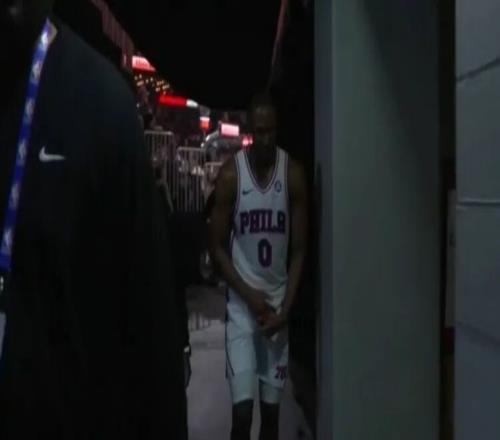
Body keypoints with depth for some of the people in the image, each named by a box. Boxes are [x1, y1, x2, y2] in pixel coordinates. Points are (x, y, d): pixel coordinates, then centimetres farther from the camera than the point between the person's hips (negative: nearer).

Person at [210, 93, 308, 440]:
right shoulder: (231, 174, -7)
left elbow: (299, 250, 0)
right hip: (242, 303, -2)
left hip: (279, 302, 2)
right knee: (242, 408, -6)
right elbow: (218, 247, -2)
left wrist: (286, 307, -8)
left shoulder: (294, 174, -3)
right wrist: (249, 295, -11)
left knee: (272, 407, 12)